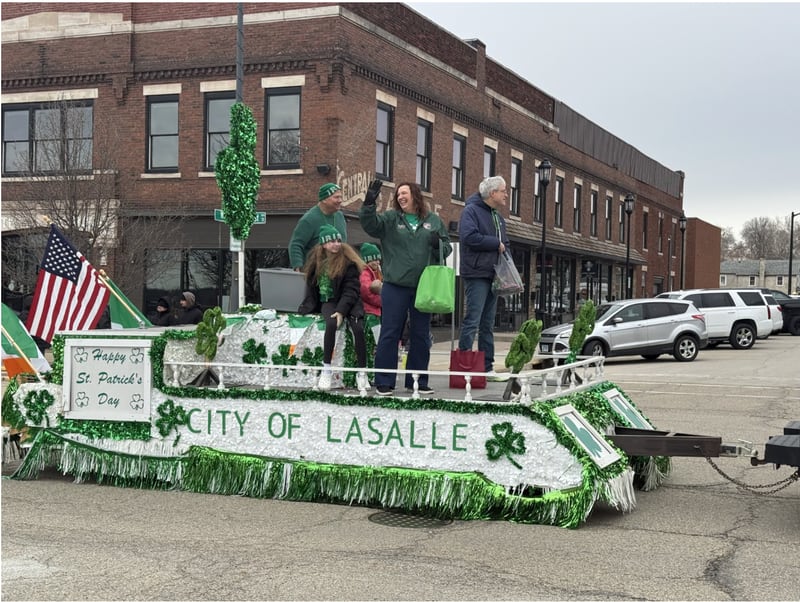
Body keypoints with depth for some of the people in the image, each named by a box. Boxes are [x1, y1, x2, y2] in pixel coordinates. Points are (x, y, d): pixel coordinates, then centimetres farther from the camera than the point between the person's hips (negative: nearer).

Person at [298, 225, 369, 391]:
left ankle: (362, 374, -16)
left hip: (347, 302, -2)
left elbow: (351, 289, -12)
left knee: (358, 328, -27)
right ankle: (326, 370, -27)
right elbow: (310, 284, 16)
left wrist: (341, 311, -22)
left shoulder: (348, 260, -9)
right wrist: (308, 305, 9)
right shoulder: (316, 258, 4)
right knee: (331, 323, -31)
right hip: (328, 301, 2)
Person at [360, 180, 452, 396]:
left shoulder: (433, 221, 10)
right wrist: (369, 204, -27)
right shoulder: (390, 218, 4)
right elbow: (370, 224, -12)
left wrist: (438, 244, -9)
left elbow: (447, 247, 13)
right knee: (390, 334, 0)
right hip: (395, 286, -2)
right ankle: (384, 382, 7)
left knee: (421, 335, 10)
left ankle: (418, 381, 21)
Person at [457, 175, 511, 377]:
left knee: (488, 324, 10)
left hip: (493, 276, 9)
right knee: (472, 321, -12)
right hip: (476, 275, -9)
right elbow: (470, 237, -22)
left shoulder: (498, 217, 21)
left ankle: (487, 366, 14)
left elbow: (504, 245, 27)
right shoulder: (471, 211, -6)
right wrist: (496, 243, -12)